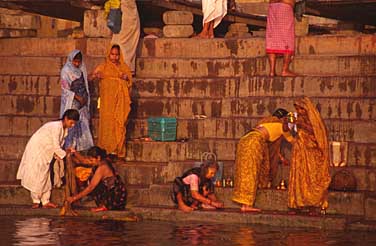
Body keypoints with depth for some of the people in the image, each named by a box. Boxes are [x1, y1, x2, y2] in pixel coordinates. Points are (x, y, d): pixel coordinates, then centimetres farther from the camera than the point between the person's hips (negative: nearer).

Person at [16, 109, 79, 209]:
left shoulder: (64, 129, 1)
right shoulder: (56, 127, -27)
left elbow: (58, 145, 6)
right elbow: (56, 147, -26)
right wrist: (65, 153, -13)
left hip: (46, 152, 9)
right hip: (36, 149, -9)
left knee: (46, 175, 8)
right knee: (37, 175, -4)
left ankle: (45, 201, 10)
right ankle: (36, 201, 5)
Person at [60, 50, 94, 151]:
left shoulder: (82, 70, 10)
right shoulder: (66, 71, -8)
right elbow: (65, 89, -11)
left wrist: (85, 98, 4)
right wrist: (77, 97, -16)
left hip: (82, 103, 6)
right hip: (70, 103, -6)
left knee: (83, 124, 3)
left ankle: (82, 148, 7)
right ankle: (69, 147, -4)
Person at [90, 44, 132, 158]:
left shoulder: (124, 67, 14)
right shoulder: (103, 67, 7)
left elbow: (130, 83, 15)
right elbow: (91, 77, 2)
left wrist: (126, 78, -6)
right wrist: (95, 76, -20)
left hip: (120, 101, 2)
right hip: (107, 100, -2)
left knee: (119, 124, -3)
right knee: (107, 123, -8)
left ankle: (118, 150, -1)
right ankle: (107, 149, -6)